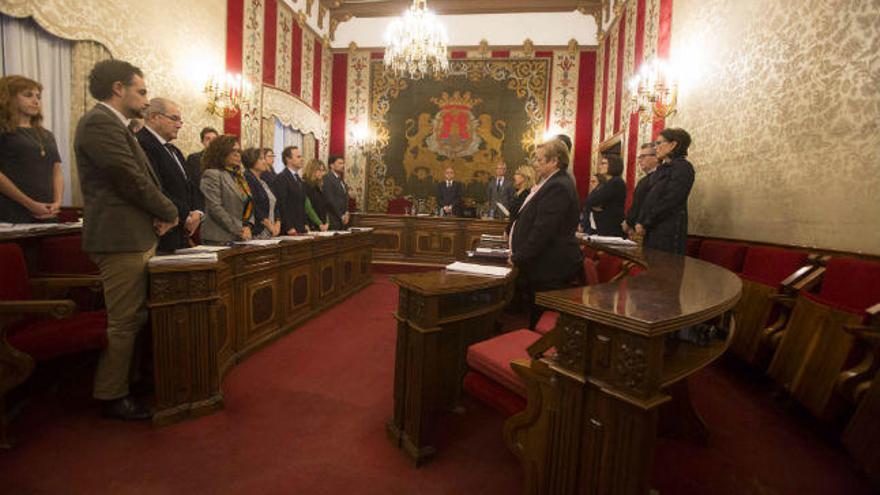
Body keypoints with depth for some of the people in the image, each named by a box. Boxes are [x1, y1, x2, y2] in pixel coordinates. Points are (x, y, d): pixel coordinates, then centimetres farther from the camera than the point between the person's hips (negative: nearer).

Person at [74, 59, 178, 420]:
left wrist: (159, 215, 3)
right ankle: (112, 397, 12)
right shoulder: (100, 122, -12)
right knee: (123, 322, -2)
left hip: (136, 237, 10)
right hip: (121, 239, -10)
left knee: (136, 319, 17)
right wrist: (169, 212, -5)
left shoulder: (114, 125, 20)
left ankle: (132, 381, 30)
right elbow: (131, 180, -18)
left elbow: (140, 179, 19)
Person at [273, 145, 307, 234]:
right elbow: (281, 205, -15)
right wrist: (289, 228, -19)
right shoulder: (281, 179, -9)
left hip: (300, 229, 8)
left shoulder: (298, 179, 18)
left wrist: (305, 225, 12)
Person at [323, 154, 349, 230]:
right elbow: (330, 200, -16)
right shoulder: (327, 179, -8)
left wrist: (346, 213, 3)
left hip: (343, 221, 8)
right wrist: (341, 216, -12)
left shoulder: (341, 180, 19)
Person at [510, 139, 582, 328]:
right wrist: (519, 253, 14)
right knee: (537, 314, 16)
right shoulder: (553, 183, 16)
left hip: (550, 269, -10)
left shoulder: (557, 187, -18)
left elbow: (543, 230, -23)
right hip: (546, 265, 10)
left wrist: (518, 258, -14)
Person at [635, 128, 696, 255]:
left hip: (669, 231, -7)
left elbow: (669, 202, -15)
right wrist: (640, 222, 1)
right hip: (652, 230, 8)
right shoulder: (662, 168, 19)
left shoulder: (683, 167, -7)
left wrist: (645, 224, -13)